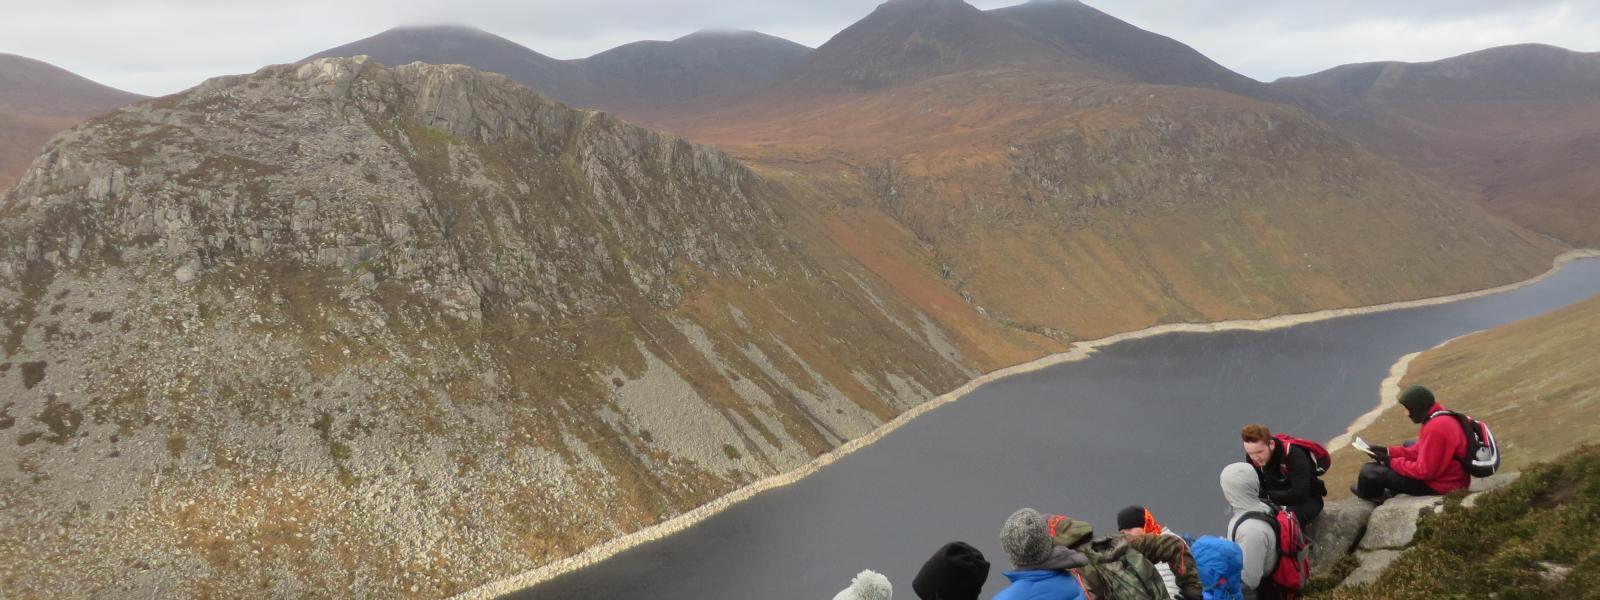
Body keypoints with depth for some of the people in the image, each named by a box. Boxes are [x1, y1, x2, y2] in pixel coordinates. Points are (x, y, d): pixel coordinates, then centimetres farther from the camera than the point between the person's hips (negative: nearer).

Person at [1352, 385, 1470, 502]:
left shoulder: (1435, 429, -31)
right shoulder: (1440, 414, 1)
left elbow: (1424, 471, -27)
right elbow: (1421, 450, 10)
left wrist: (1391, 462, -16)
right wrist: (1389, 451, 4)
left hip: (1439, 486, -10)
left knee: (1368, 471, -7)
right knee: (1408, 445, 35)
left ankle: (1372, 495, 29)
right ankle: (1391, 492, 30)